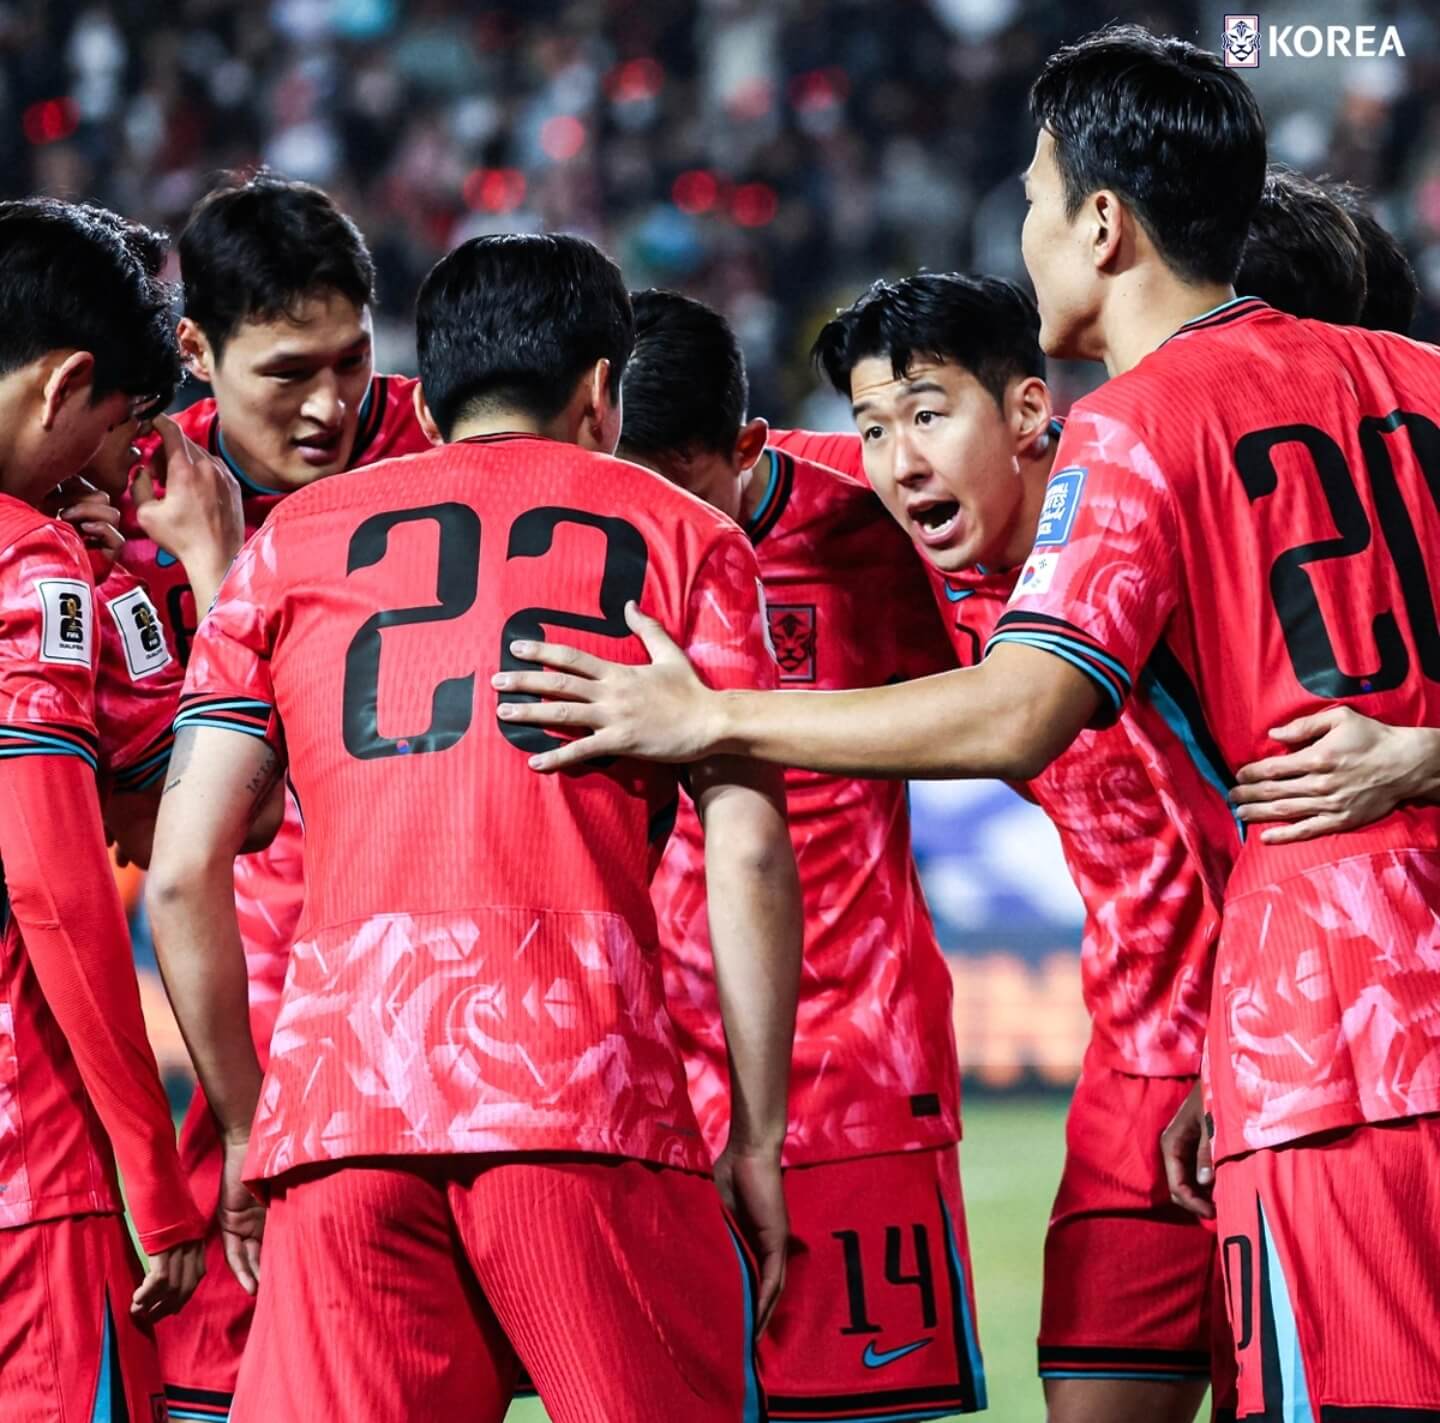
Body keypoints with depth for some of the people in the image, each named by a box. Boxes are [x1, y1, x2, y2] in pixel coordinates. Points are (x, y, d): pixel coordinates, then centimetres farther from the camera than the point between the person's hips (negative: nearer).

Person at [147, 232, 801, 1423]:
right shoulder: (679, 536, 16)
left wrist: (244, 1127, 20)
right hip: (586, 1092, -2)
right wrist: (758, 1137, 7)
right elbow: (748, 854, 3)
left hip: (338, 1097, 2)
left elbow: (184, 872, 13)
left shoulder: (291, 540, 20)